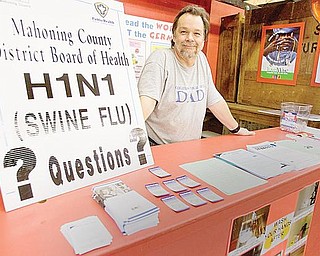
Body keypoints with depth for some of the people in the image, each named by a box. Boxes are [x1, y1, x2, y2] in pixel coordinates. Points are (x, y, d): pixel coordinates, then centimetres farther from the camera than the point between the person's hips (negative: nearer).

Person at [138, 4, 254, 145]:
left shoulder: (202, 60, 7)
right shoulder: (160, 59, -12)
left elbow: (214, 100, 15)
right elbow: (147, 99, -25)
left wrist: (236, 129, 21)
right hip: (158, 148, -6)